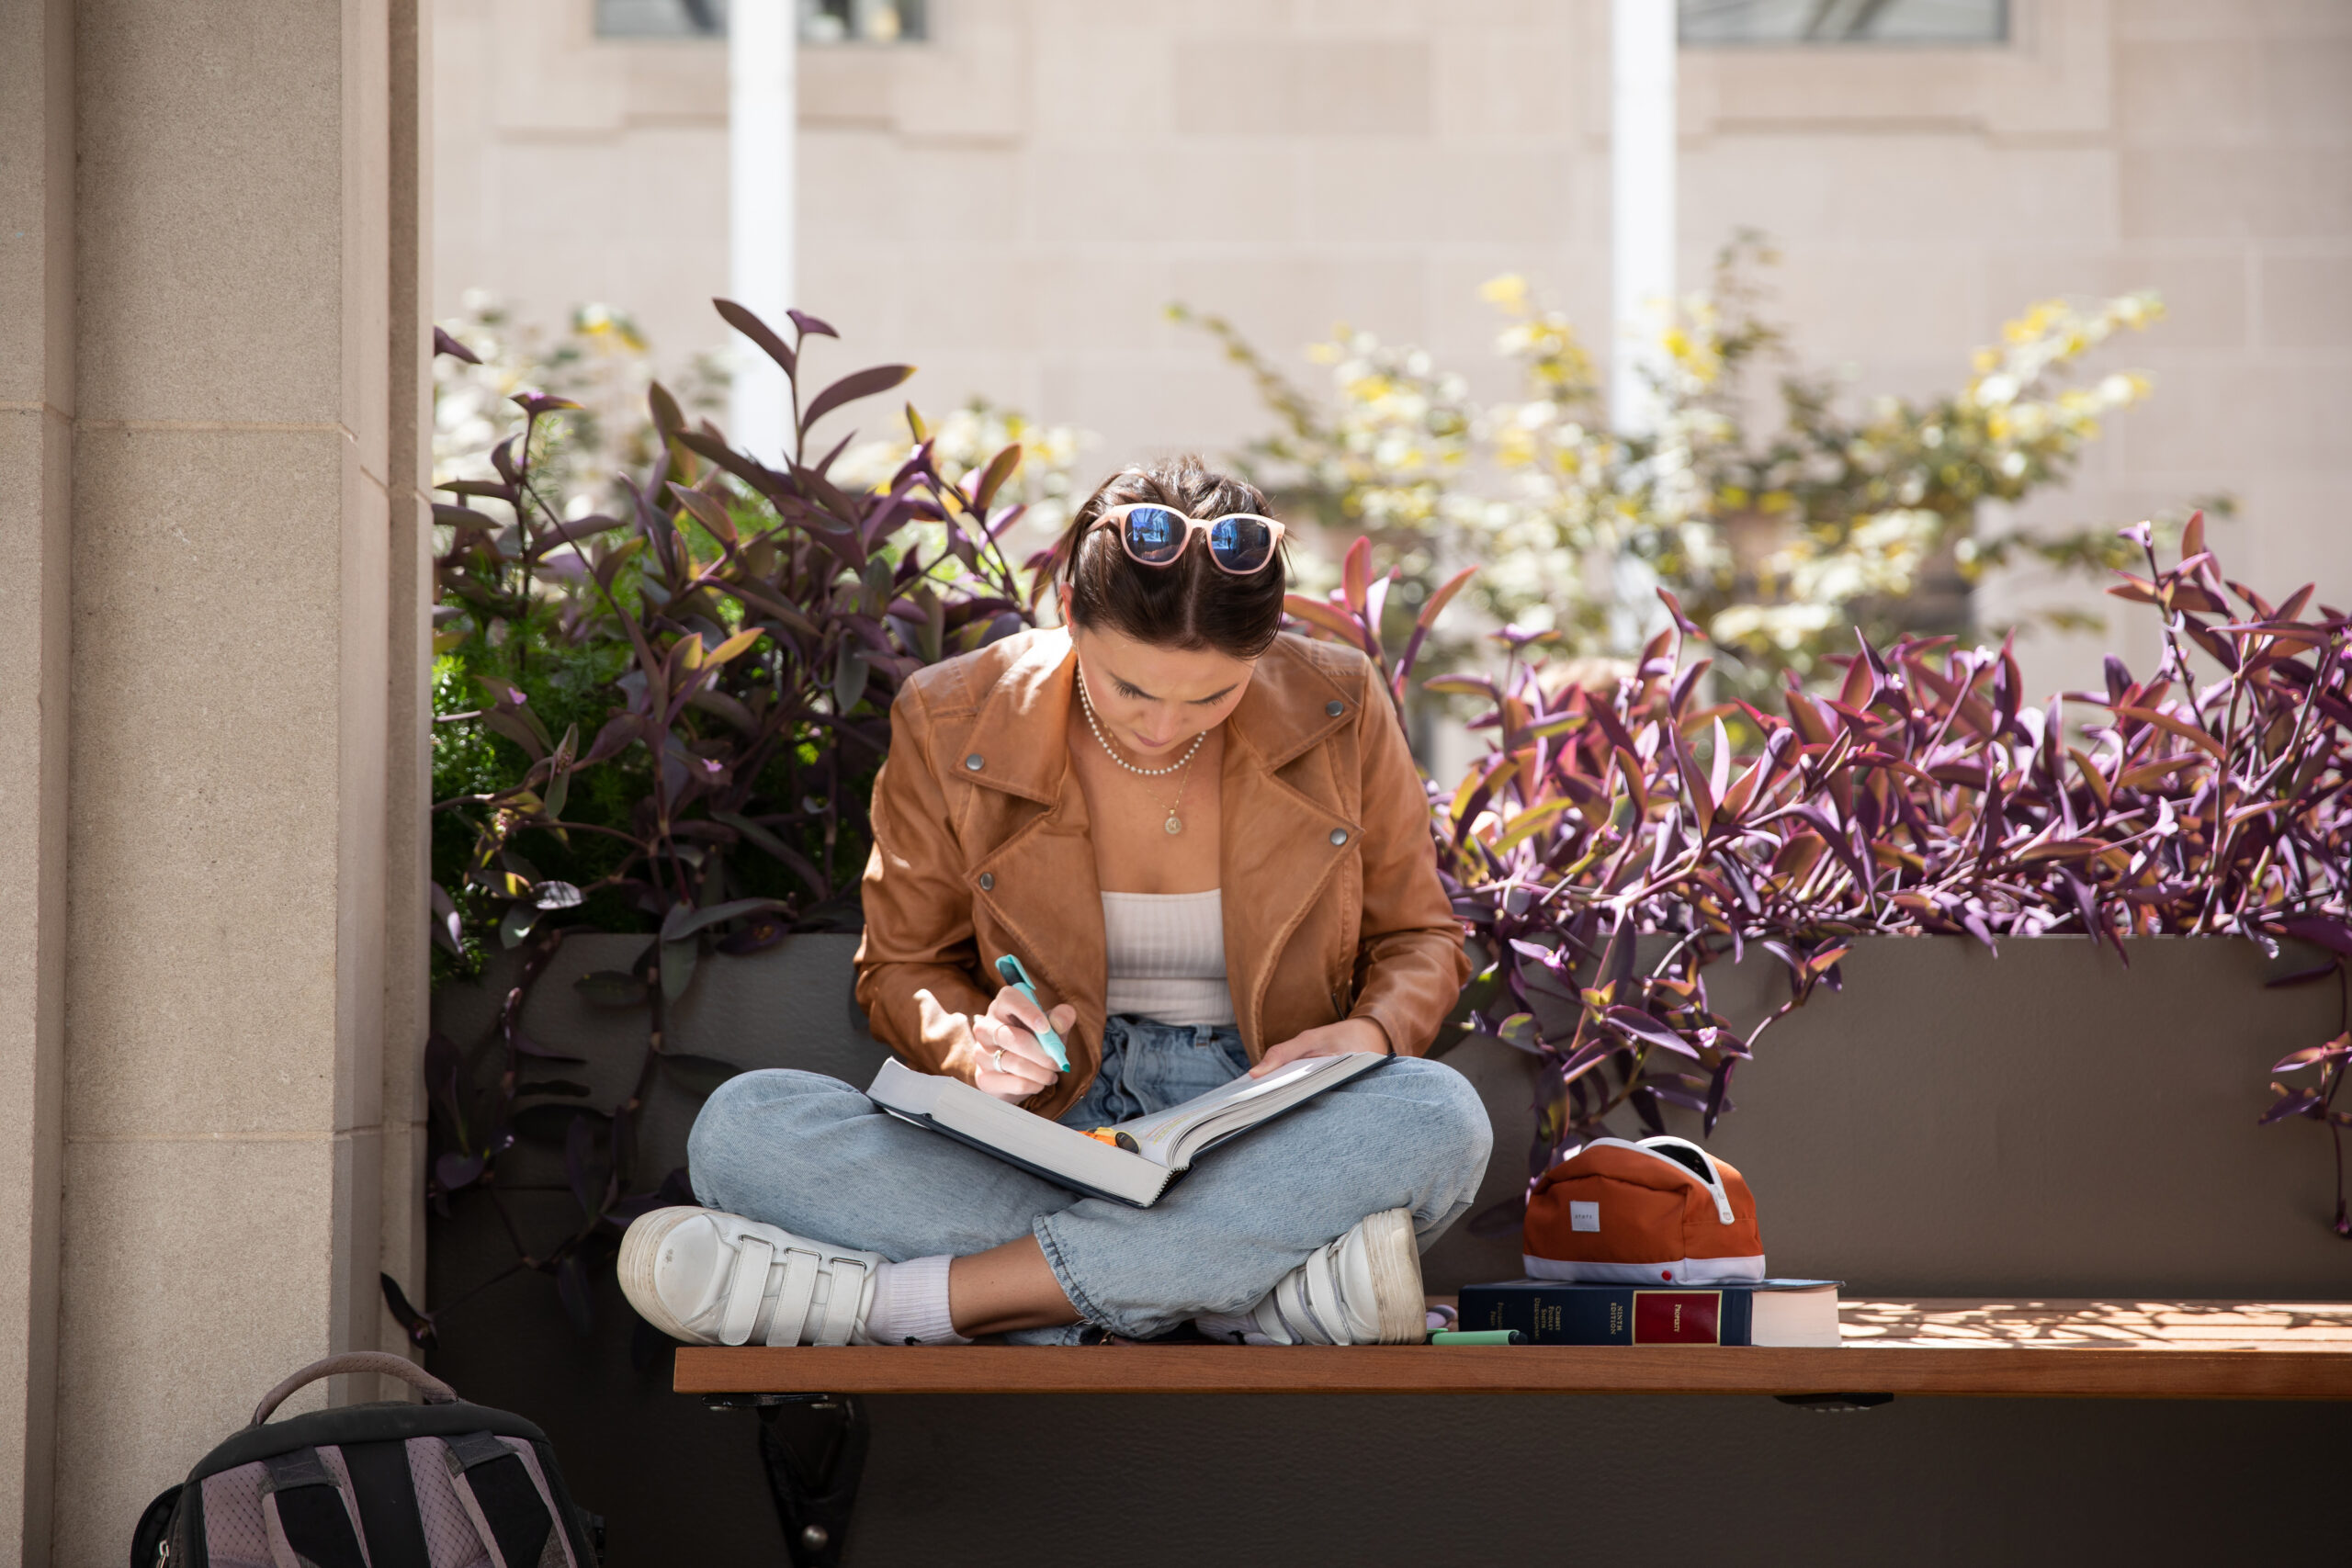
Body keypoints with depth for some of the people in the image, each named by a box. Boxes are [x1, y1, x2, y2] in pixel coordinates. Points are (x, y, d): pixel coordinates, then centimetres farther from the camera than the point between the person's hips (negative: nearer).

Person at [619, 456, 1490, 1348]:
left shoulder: (1338, 710, -2)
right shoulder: (952, 724, -3)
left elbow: (1419, 939, 11)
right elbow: (903, 969, 10)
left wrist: (1371, 1032, -12)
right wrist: (976, 1048, -14)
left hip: (1271, 1146, 0)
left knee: (1440, 1117, -37)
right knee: (741, 1129, -26)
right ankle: (1261, 1294, -34)